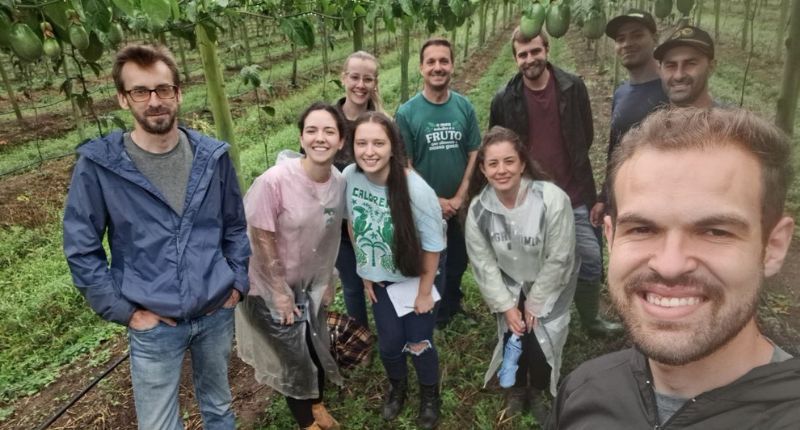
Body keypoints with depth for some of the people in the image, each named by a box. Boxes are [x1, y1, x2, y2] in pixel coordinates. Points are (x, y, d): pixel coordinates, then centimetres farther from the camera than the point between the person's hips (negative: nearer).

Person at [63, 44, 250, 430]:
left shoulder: (212, 156, -4)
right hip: (154, 326, -2)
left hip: (217, 312, 3)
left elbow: (235, 225, 6)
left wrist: (238, 282, 1)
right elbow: (81, 249, -7)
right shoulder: (98, 165, -12)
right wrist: (124, 311, -8)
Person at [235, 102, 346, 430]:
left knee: (317, 347, 20)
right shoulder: (275, 180, -30)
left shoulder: (339, 182, -12)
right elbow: (262, 240, -21)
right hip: (272, 287, -5)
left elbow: (330, 236, 2)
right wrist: (280, 293, -15)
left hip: (311, 284, 5)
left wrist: (327, 279, 7)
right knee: (293, 357, 12)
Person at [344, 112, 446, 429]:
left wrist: (424, 292, -8)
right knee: (389, 343, 13)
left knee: (418, 344, 8)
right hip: (379, 279, 3)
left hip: (415, 279, -3)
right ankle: (397, 386, 47)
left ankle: (430, 395, 41)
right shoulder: (348, 177, -20)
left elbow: (432, 246, -18)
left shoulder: (416, 190, -31)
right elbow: (353, 225, -2)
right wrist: (365, 273, 4)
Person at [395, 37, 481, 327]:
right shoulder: (406, 113, -12)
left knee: (457, 261, 20)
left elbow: (474, 154, -2)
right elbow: (404, 165, -11)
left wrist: (459, 197, -10)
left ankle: (452, 305, 47)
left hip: (460, 207, 3)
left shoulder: (465, 107, -5)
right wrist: (434, 200, -12)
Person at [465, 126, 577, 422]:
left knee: (540, 339, -6)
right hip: (510, 283, 3)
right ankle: (517, 388, 34)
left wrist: (535, 302, -13)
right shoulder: (478, 208, -19)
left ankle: (538, 391, 27)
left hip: (550, 284, -2)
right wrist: (505, 305, -11)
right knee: (512, 334, 1)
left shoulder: (553, 200, -31)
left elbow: (558, 259, -21)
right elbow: (483, 262, -10)